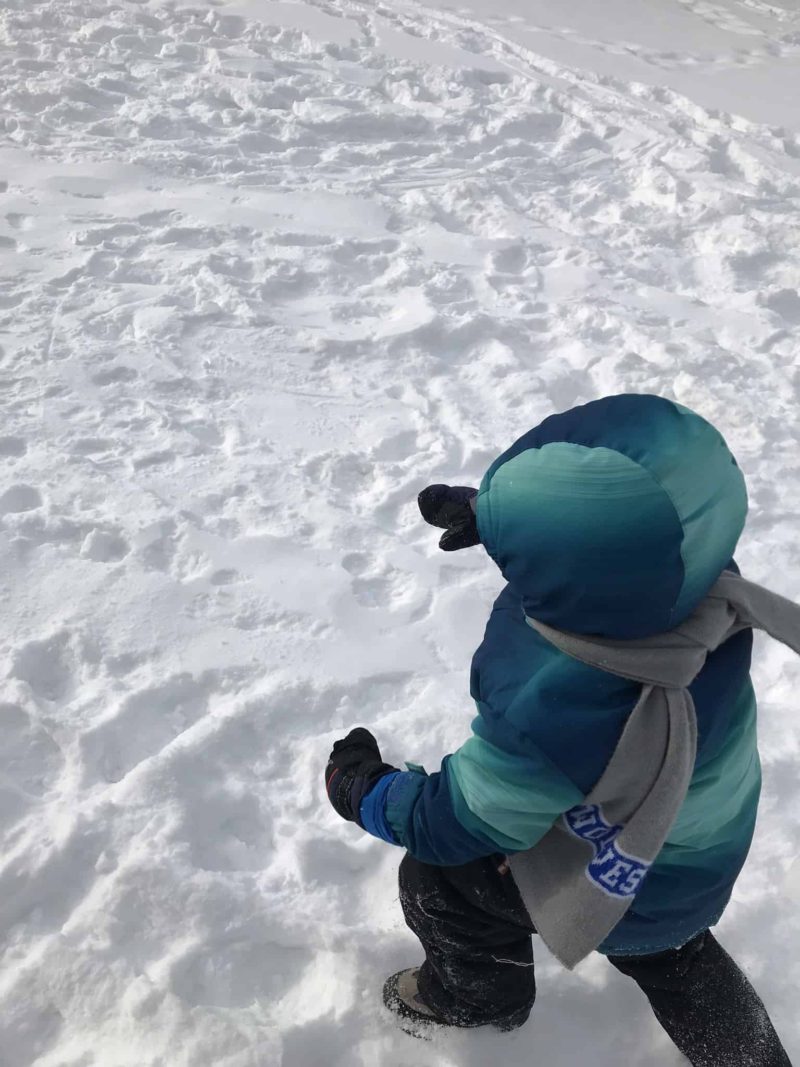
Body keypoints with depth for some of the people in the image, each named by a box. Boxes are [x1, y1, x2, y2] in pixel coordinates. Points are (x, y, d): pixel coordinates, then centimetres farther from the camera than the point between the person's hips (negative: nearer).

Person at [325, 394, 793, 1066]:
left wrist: (362, 790, -7)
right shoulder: (703, 563, -29)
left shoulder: (545, 714, -46)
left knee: (436, 879, 19)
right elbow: (609, 529, -3)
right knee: (672, 959, 35)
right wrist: (495, 510, 4)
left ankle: (478, 993, 47)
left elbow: (460, 823, -25)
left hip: (616, 886, -5)